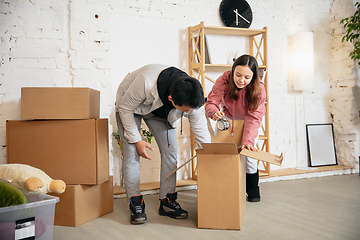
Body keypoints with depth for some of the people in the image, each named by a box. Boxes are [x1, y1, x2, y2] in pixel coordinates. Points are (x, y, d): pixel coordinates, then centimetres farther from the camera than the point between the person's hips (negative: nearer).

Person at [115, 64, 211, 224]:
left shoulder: (193, 99, -31)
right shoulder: (145, 83, -45)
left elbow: (201, 132, -18)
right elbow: (125, 108, -27)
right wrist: (136, 140, -23)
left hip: (160, 111, 4)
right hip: (130, 105, -3)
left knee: (170, 151, -7)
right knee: (131, 153, -14)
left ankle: (167, 201, 3)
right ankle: (135, 204, -5)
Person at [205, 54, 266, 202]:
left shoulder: (258, 89, -30)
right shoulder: (224, 81, -30)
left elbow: (254, 117, -35)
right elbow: (211, 102, -31)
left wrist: (247, 141, -48)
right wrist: (214, 112, -56)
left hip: (247, 122, -1)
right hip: (228, 119, 1)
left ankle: (252, 189, 11)